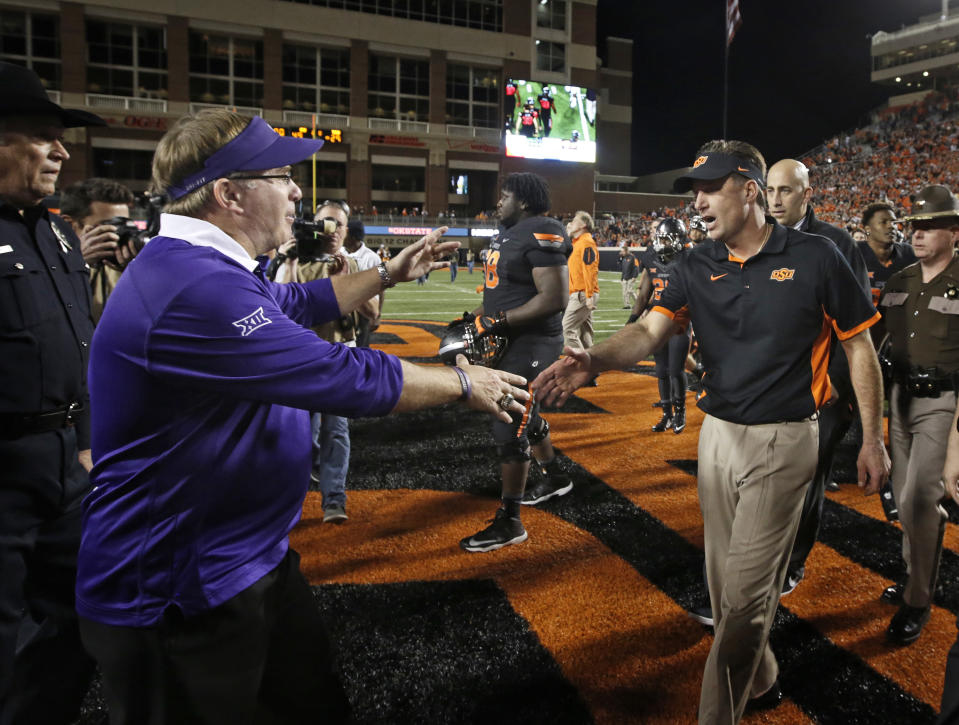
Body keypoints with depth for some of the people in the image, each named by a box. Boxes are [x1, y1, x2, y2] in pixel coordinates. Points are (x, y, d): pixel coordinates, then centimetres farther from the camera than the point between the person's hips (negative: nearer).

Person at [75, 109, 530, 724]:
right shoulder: (192, 291, -29)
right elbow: (343, 377, -28)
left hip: (256, 558, 10)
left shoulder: (204, 267, 8)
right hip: (180, 598, -10)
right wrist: (464, 383, -13)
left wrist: (388, 274, 25)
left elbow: (296, 304, 24)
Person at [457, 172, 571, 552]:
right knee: (524, 417, 23)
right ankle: (555, 478, 47)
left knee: (509, 429, -7)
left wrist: (499, 321, -25)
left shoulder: (541, 236, -18)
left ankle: (509, 523, 5)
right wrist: (475, 317, 8)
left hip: (531, 345, -10)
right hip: (510, 344, 10)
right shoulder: (509, 235, 14)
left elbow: (554, 297, -25)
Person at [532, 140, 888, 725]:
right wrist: (595, 360, -31)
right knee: (725, 584, 16)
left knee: (746, 591, -2)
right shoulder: (696, 266, 3)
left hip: (784, 440, -5)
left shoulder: (815, 258, -8)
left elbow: (860, 349, -1)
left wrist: (873, 440, 0)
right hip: (718, 435, 5)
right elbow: (651, 329, -11)